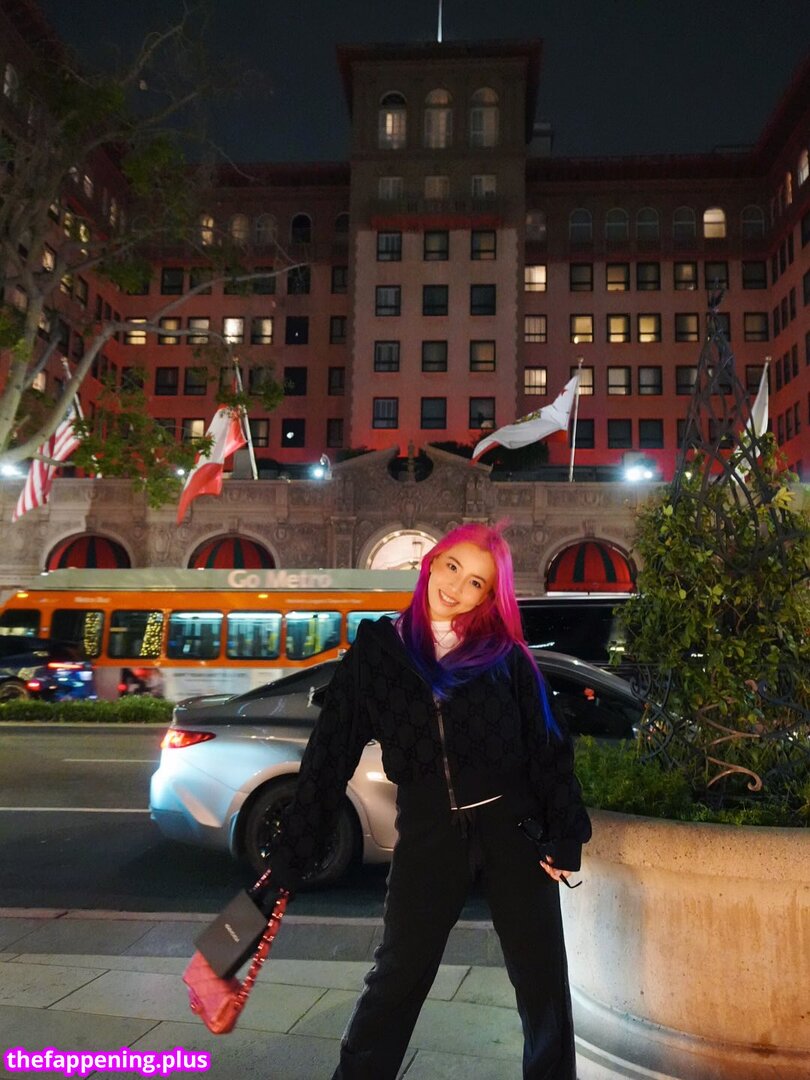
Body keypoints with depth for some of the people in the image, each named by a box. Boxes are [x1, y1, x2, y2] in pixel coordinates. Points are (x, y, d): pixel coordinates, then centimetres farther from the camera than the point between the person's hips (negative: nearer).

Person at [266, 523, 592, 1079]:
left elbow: (548, 746, 1)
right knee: (397, 978, 11)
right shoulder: (377, 649, 0)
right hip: (428, 839, 0)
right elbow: (331, 753, 0)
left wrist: (564, 837, -8)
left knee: (543, 981, 11)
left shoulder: (505, 654, 0)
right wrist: (290, 858, 0)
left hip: (510, 831, 0)